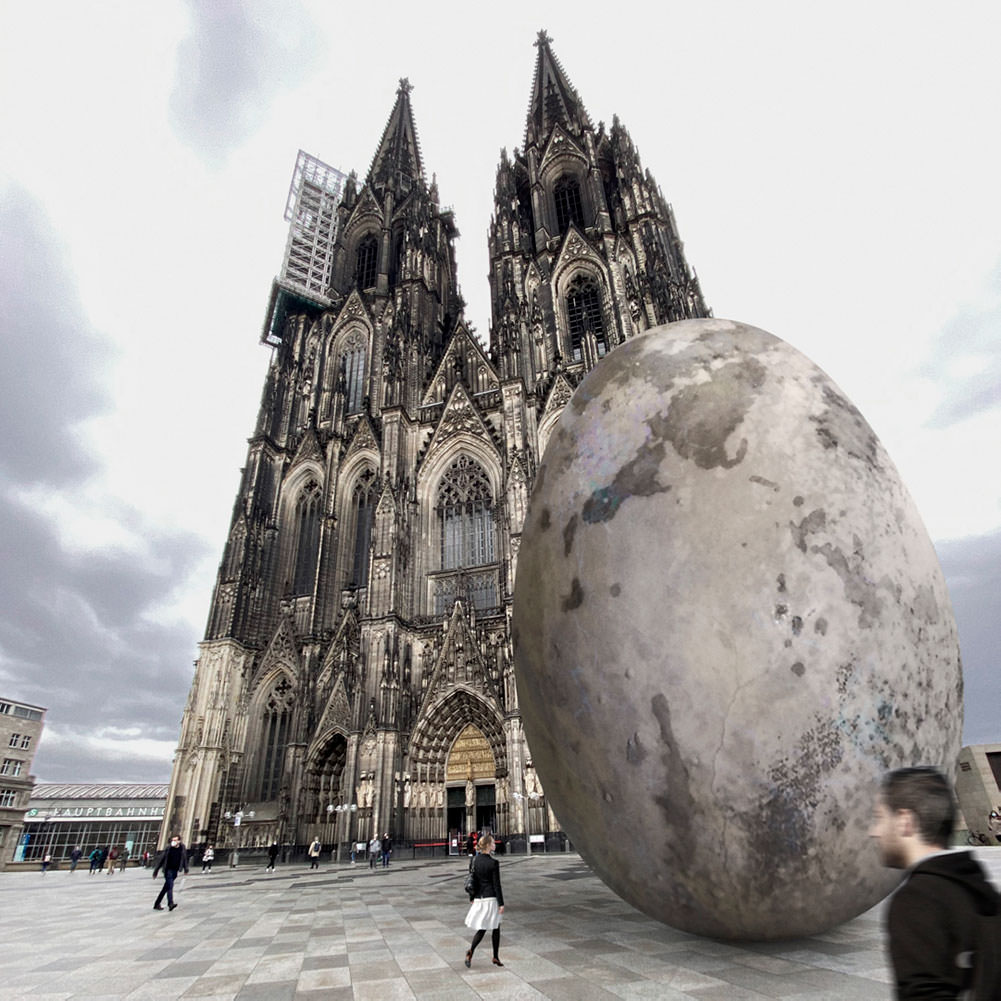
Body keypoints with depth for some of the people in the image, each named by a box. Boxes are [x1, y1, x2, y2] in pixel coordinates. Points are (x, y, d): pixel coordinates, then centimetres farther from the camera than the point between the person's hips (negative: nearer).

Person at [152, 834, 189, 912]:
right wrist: (155, 871, -5)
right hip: (168, 870, -4)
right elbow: (161, 859, -6)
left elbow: (184, 858, 8)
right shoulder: (168, 848, -13)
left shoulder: (182, 847, -2)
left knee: (166, 887, 11)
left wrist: (186, 869, 8)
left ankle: (157, 904, 24)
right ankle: (170, 903, -24)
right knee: (170, 886, -18)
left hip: (175, 870, 4)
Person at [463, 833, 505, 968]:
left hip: (479, 898, 6)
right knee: (495, 928, 12)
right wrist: (501, 903, -7)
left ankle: (470, 952, 1)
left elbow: (473, 880, 9)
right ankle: (495, 957, 20)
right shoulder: (493, 863, -17)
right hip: (491, 898, -6)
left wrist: (473, 898, 18)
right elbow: (496, 885, -14)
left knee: (481, 928, 16)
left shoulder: (475, 860, 1)